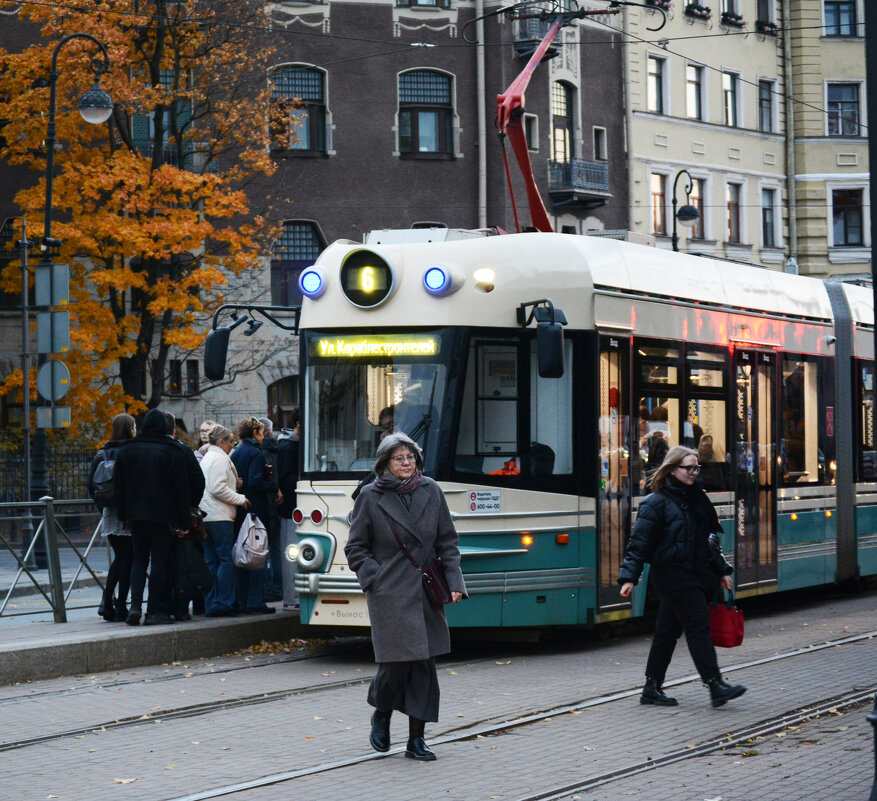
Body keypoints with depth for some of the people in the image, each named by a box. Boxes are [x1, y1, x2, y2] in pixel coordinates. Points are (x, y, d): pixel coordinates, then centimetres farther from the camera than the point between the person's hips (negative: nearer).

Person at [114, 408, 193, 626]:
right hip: (163, 516, -3)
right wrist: (184, 521, -2)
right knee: (160, 560, 1)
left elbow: (120, 487, 9)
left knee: (139, 559, 12)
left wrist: (124, 516, 14)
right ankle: (155, 611, 0)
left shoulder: (126, 451, 5)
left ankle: (135, 605, -3)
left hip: (136, 515, 3)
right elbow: (181, 490, -5)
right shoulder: (172, 452, -5)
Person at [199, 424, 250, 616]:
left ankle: (211, 604, 8)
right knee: (227, 560, -7)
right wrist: (240, 499, -8)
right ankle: (223, 604, -10)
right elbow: (218, 489, -17)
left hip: (205, 516, 10)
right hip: (220, 517, -10)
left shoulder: (206, 458, 22)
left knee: (211, 562, 9)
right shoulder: (219, 458, -9)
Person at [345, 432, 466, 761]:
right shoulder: (370, 497, -1)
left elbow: (447, 542, 11)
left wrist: (454, 582, 1)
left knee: (425, 666, 2)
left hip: (426, 594, 3)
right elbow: (355, 548, 4)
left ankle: (416, 740, 10)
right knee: (396, 664, -8)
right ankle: (381, 715, 23)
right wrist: (375, 579, -8)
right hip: (389, 595, -3)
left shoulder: (431, 492, 7)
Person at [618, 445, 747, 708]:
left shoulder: (696, 498, 14)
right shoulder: (657, 502, -9)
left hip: (694, 573, 8)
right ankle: (716, 686, -12)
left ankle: (652, 688, 17)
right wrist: (629, 576, -18)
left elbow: (708, 539, 23)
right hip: (673, 575, -8)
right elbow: (639, 542, -12)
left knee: (668, 631, 11)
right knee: (698, 626, -11)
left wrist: (722, 569, 21)